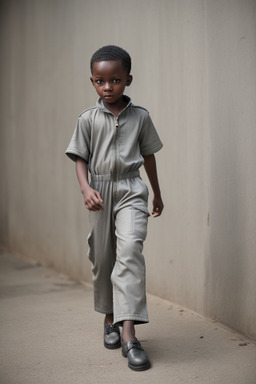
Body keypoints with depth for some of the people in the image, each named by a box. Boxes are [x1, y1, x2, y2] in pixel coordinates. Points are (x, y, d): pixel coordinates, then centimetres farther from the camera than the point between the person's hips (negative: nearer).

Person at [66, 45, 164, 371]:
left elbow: (148, 155, 12)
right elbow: (80, 158, 2)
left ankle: (128, 332, -22)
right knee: (102, 257, 11)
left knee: (130, 250, -20)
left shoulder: (140, 116, 3)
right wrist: (86, 189, -16)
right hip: (101, 192, 2)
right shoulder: (88, 119, 1)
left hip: (130, 190, -1)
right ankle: (110, 319, 33)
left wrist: (157, 194, 21)